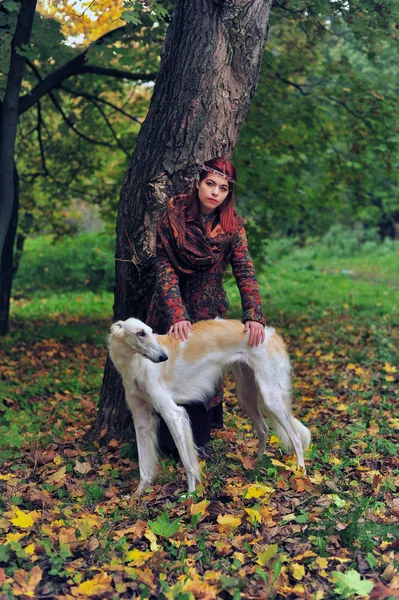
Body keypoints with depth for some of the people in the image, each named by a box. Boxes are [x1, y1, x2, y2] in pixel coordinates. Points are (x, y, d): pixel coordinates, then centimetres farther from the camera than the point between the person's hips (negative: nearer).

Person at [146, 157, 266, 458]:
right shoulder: (173, 215, -14)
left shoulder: (232, 224, -8)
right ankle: (169, 442, 24)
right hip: (172, 307, -2)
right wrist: (177, 316, -29)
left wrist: (254, 316, -27)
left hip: (210, 310, 2)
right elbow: (165, 268, -18)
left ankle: (198, 438, 29)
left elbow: (245, 270, -13)